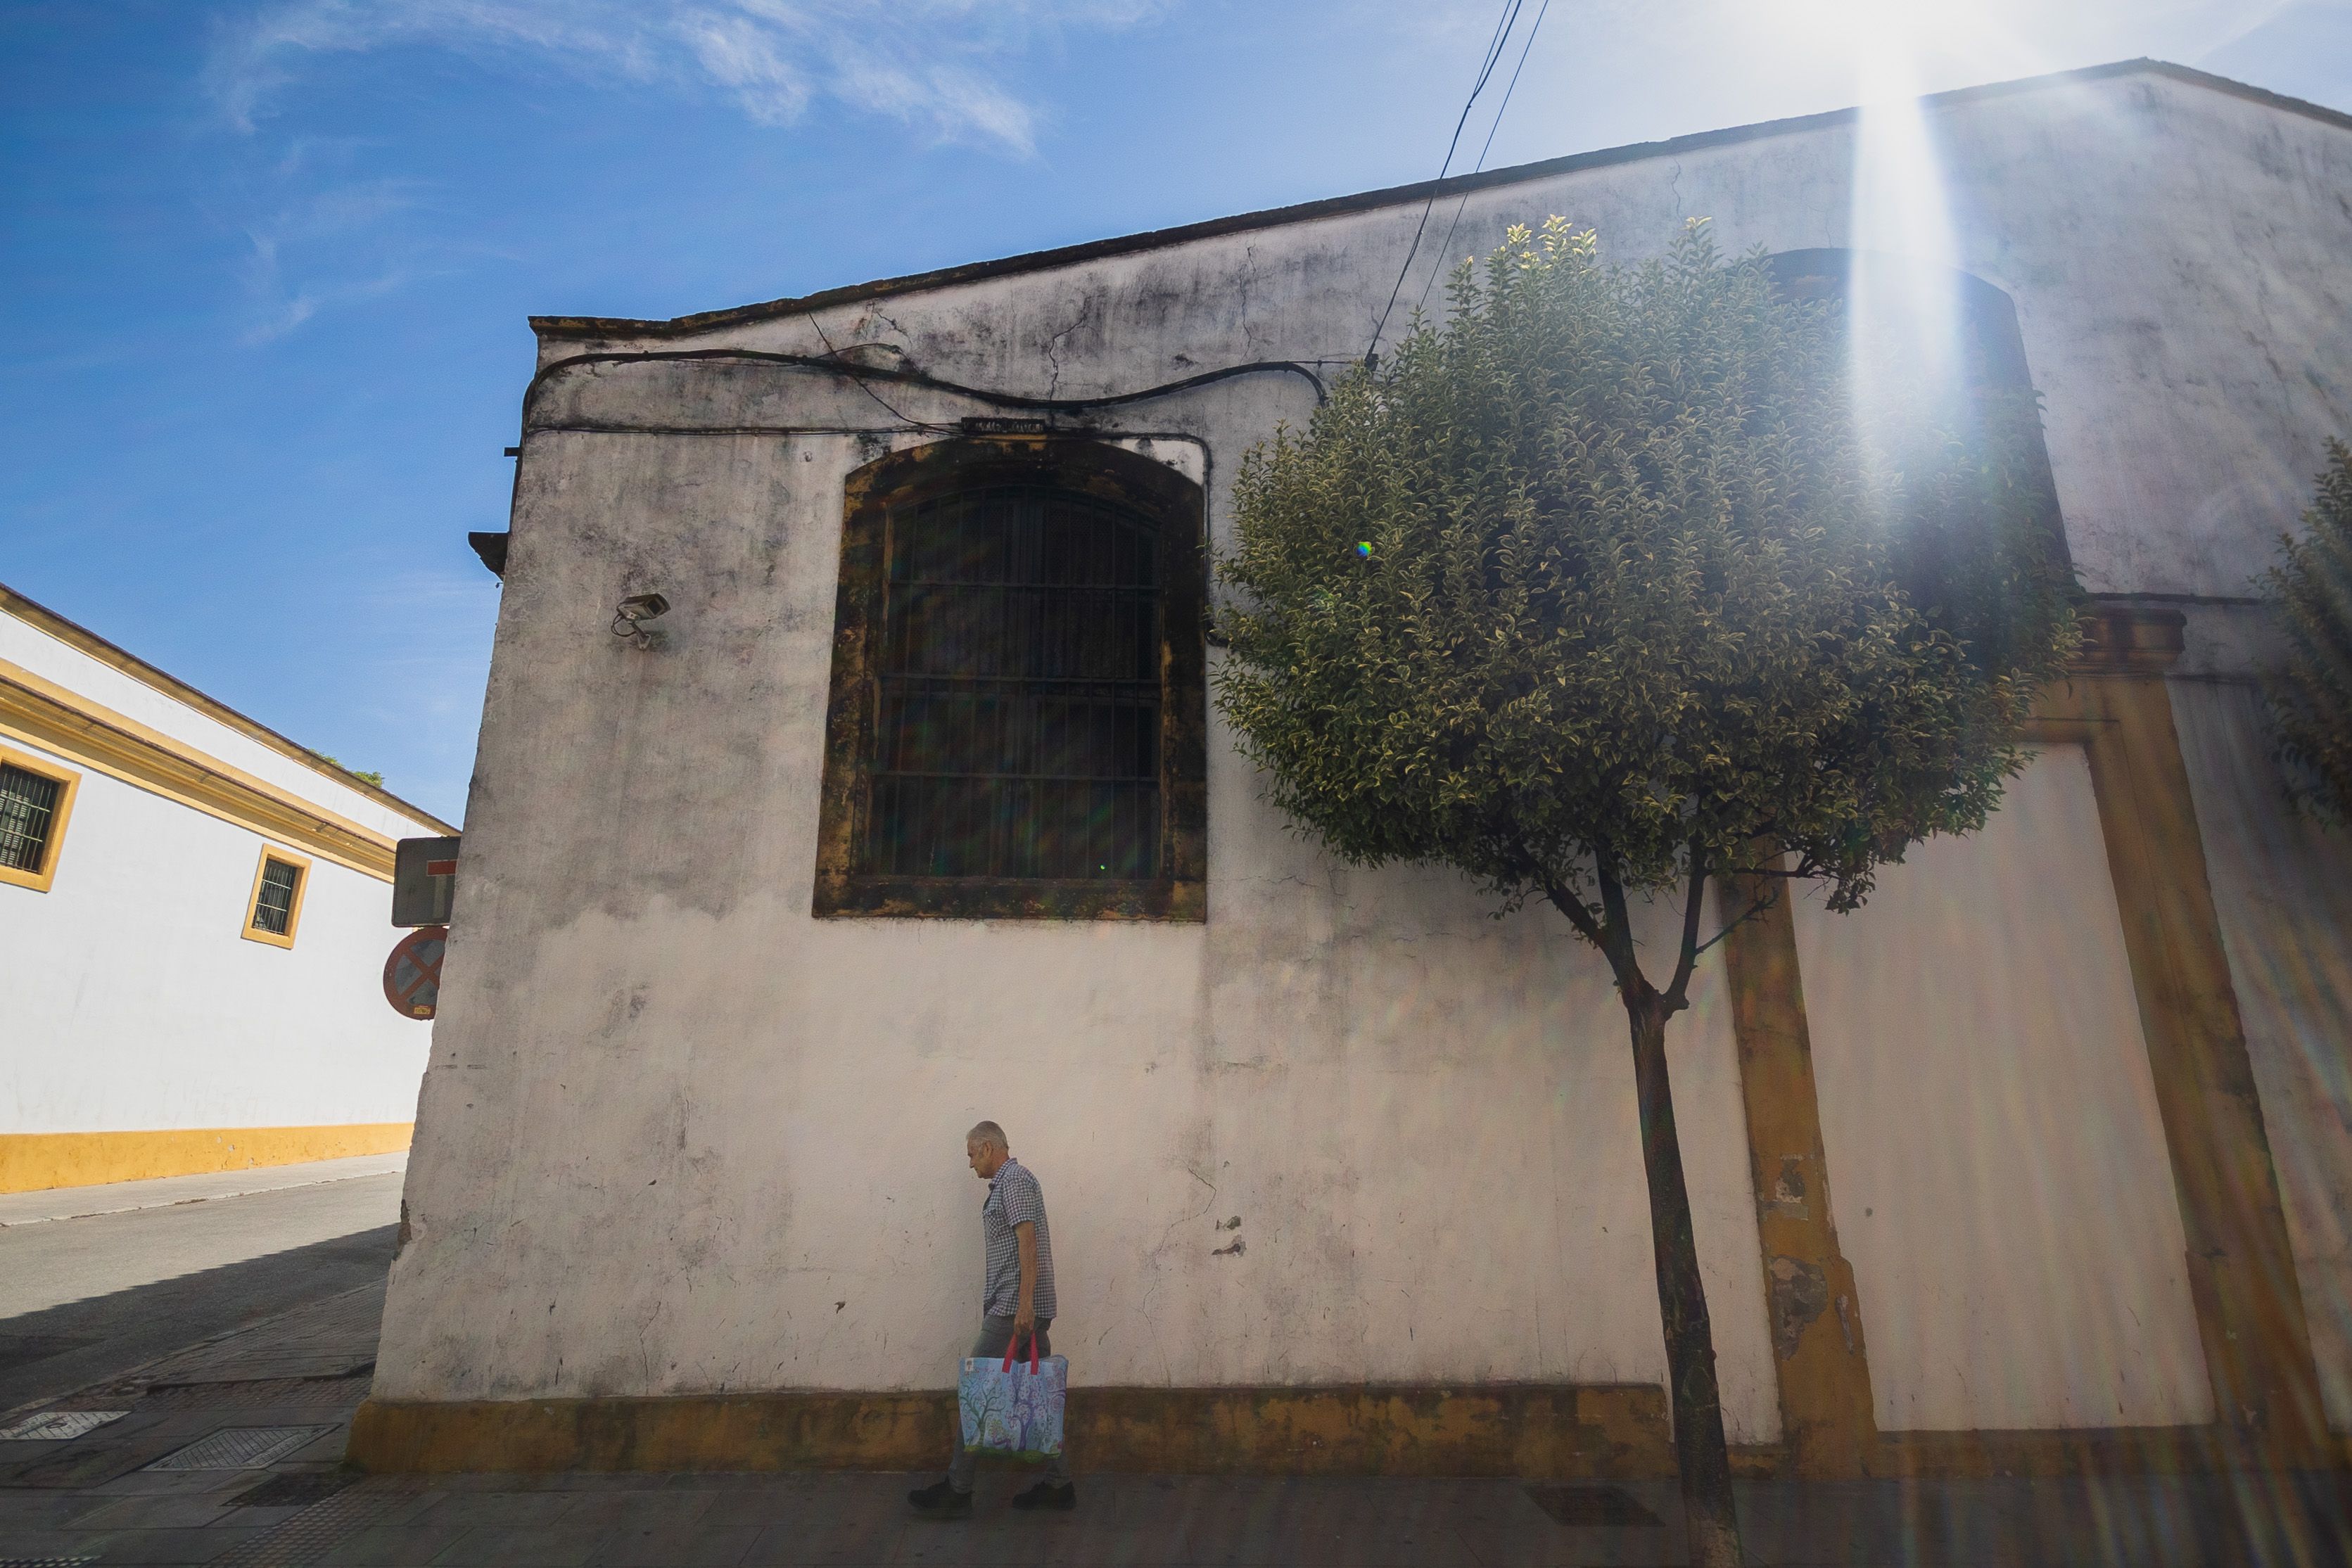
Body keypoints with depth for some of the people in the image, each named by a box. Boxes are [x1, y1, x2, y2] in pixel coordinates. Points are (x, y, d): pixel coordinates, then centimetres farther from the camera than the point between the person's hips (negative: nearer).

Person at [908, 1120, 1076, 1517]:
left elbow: (1028, 1243, -20)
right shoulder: (1011, 1182, 19)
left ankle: (957, 1490, 5)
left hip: (1013, 1307, -10)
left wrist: (1024, 1303, -24)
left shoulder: (1014, 1181, -11)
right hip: (1028, 1309, 10)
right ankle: (1058, 1485, 16)